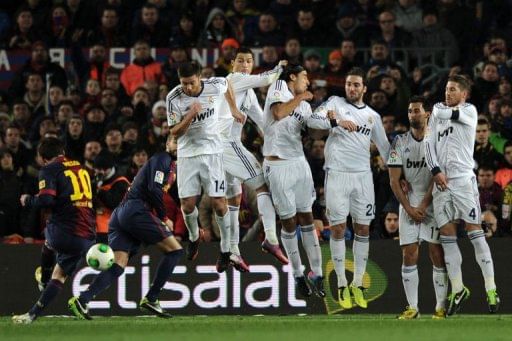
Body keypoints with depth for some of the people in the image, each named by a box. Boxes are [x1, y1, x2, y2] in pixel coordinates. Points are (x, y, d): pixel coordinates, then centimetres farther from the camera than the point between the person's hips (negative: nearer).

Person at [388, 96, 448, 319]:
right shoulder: (400, 142, 4)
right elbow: (394, 180, 2)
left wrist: (423, 206, -13)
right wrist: (408, 208, -7)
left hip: (433, 202, -2)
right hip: (408, 203, 2)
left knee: (437, 254, -6)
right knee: (409, 254, -3)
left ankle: (441, 306, -1)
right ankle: (412, 307, 1)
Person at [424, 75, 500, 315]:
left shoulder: (469, 111, 2)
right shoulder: (437, 116, 17)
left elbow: (441, 113, -8)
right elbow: (429, 143, 10)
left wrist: (438, 108, 16)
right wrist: (435, 171, -4)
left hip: (463, 179, -5)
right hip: (441, 181, 5)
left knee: (475, 232, -7)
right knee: (447, 236, 3)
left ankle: (490, 288, -5)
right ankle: (457, 289, 10)